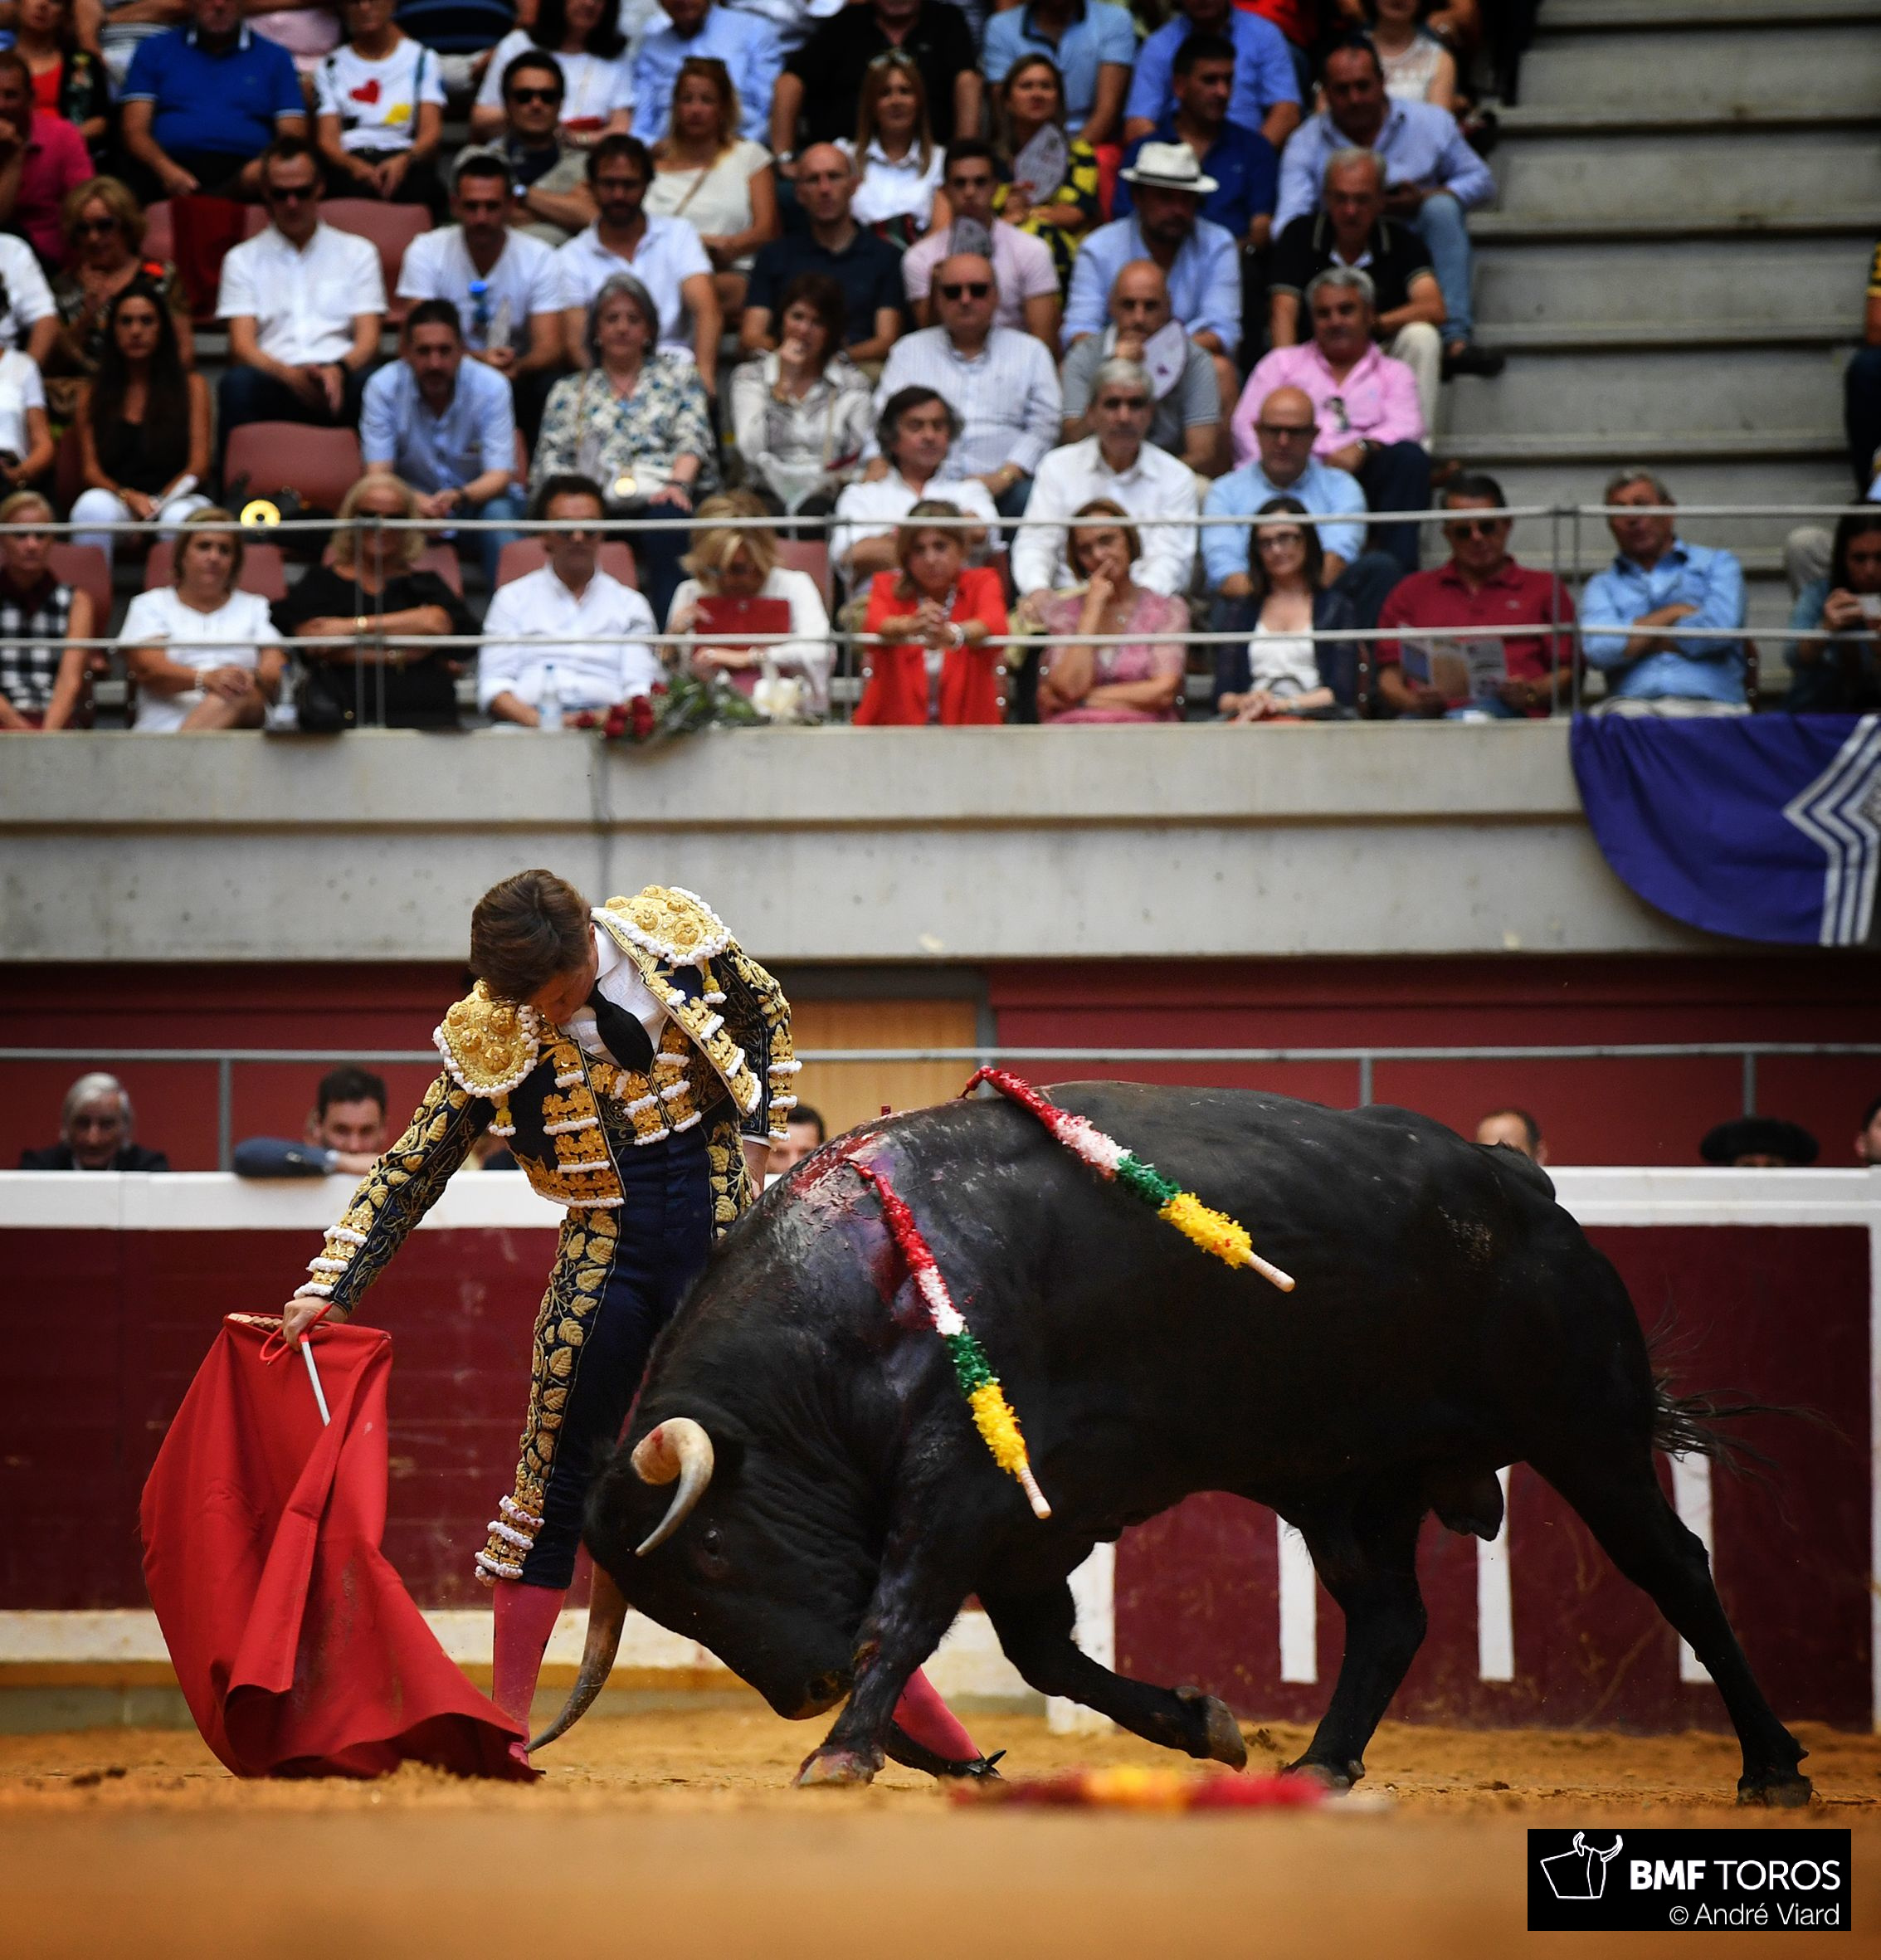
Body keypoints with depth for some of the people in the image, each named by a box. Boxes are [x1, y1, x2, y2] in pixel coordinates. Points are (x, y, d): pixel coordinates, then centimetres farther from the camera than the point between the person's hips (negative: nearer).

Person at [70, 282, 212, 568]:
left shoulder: (192, 386, 14)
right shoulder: (92, 396, 17)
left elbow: (198, 467, 5)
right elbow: (90, 470, 7)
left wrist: (158, 502, -13)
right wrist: (129, 497, -15)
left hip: (177, 499, -1)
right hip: (116, 499, 1)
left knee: (180, 517, -38)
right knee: (93, 506, -35)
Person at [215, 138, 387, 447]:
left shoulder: (358, 252, 21)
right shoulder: (243, 259, 19)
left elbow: (369, 340, 10)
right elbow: (242, 346, 6)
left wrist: (339, 370, -16)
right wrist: (288, 374, -17)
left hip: (338, 381, 0)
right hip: (274, 383, 0)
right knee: (237, 383, -36)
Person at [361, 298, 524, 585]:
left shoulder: (491, 386, -14)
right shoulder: (383, 387, -13)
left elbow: (499, 476, -17)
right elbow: (378, 474, -16)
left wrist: (458, 497, -40)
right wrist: (415, 501, -40)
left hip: (478, 496, 0)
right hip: (415, 499, 0)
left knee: (499, 513, -34)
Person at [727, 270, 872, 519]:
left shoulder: (852, 381, 13)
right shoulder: (750, 375, 12)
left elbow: (862, 458, 7)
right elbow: (752, 451, -3)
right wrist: (783, 383, -4)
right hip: (770, 496, -1)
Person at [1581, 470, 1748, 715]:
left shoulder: (1716, 564, 19)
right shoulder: (1603, 585, 23)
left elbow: (1719, 628, -2)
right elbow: (1597, 649, 1)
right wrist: (1673, 614, 5)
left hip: (1710, 706, 0)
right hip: (1631, 706, 0)